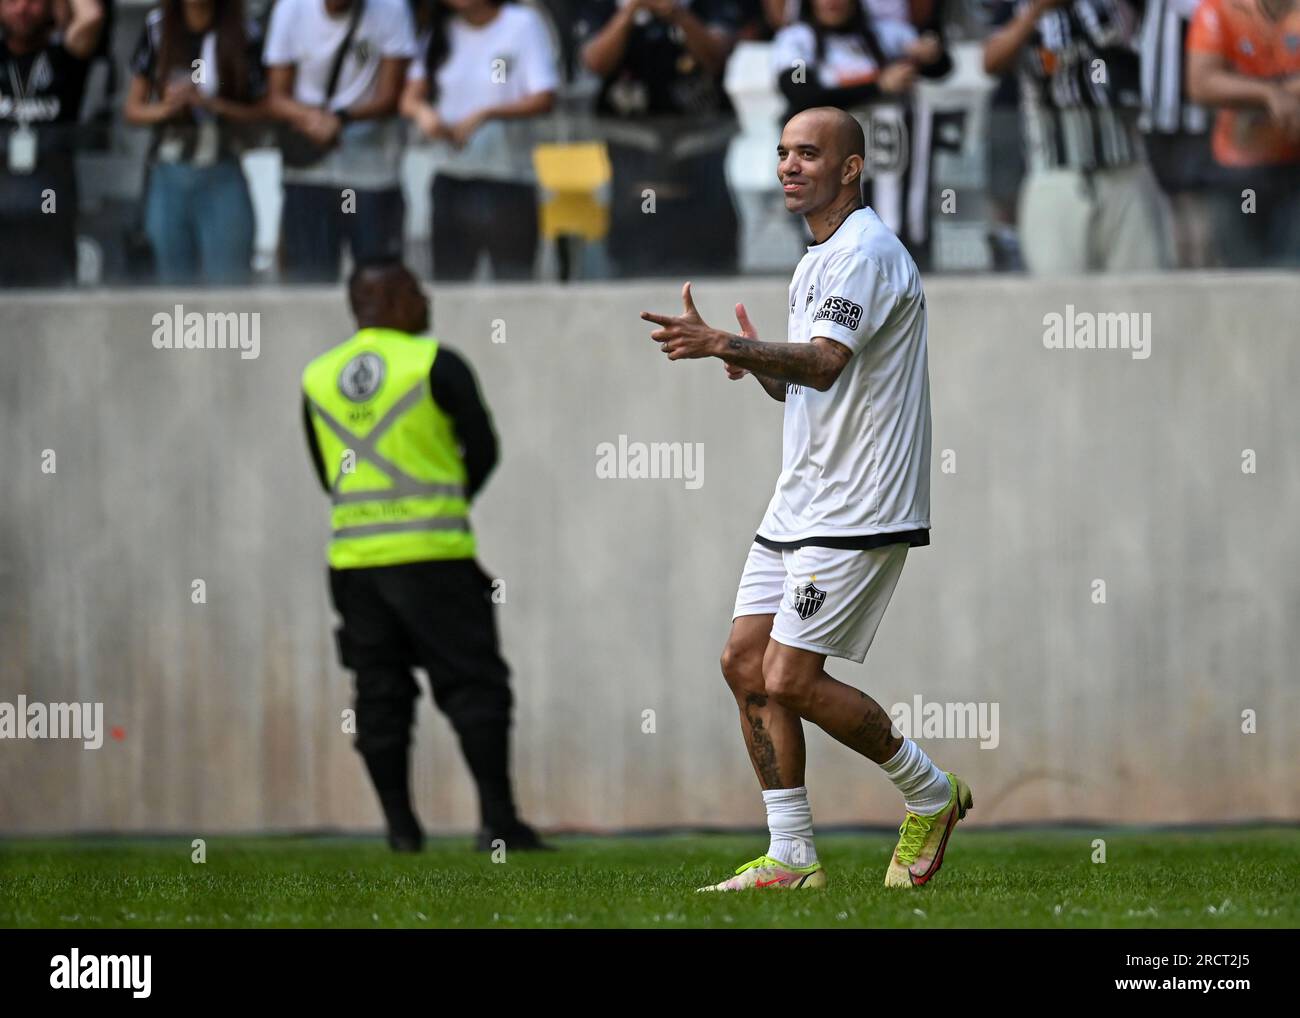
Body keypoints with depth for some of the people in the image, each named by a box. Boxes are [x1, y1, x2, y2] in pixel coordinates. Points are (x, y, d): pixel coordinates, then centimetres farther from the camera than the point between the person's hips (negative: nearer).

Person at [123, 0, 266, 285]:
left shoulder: (244, 34, -2)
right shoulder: (157, 28, 4)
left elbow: (258, 112, 1)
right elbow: (133, 108, 8)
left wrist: (210, 103, -15)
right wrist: (164, 109, -13)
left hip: (222, 176, -2)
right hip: (168, 174, 2)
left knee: (228, 283, -8)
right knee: (176, 281, 5)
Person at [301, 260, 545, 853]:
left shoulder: (317, 378, 9)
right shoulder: (435, 364, -5)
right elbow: (483, 448, 2)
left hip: (353, 555, 4)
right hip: (432, 556, -4)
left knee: (380, 693, 9)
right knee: (472, 685, -1)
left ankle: (400, 825, 7)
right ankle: (497, 820, -7)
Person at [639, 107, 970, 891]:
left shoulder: (866, 252, -13)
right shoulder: (819, 261, 18)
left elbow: (823, 363, -28)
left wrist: (728, 346, -39)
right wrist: (750, 358, 4)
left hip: (857, 508, -10)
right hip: (801, 502, 10)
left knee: (791, 680, -11)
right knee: (747, 664, 3)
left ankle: (931, 795, 8)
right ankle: (792, 858, 7)